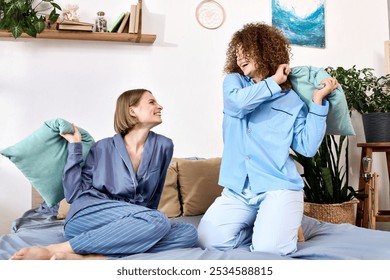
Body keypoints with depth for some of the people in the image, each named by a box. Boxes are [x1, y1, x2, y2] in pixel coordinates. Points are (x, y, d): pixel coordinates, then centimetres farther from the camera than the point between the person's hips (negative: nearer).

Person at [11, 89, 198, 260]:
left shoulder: (163, 146, 6)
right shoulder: (104, 148, 2)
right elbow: (74, 194, 0)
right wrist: (75, 147, 0)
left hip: (128, 226, 4)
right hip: (88, 216, -4)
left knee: (189, 233, -24)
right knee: (158, 221, -32)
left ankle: (91, 257, -31)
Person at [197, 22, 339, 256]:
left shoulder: (292, 99, 7)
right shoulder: (234, 81, 11)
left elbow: (308, 147, -2)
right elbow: (240, 101, -14)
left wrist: (318, 101, -4)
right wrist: (274, 81, -4)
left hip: (278, 186, -2)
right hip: (238, 190, 3)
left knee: (269, 248, -22)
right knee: (209, 241, -13)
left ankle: (283, 225, 14)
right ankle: (260, 226, 14)